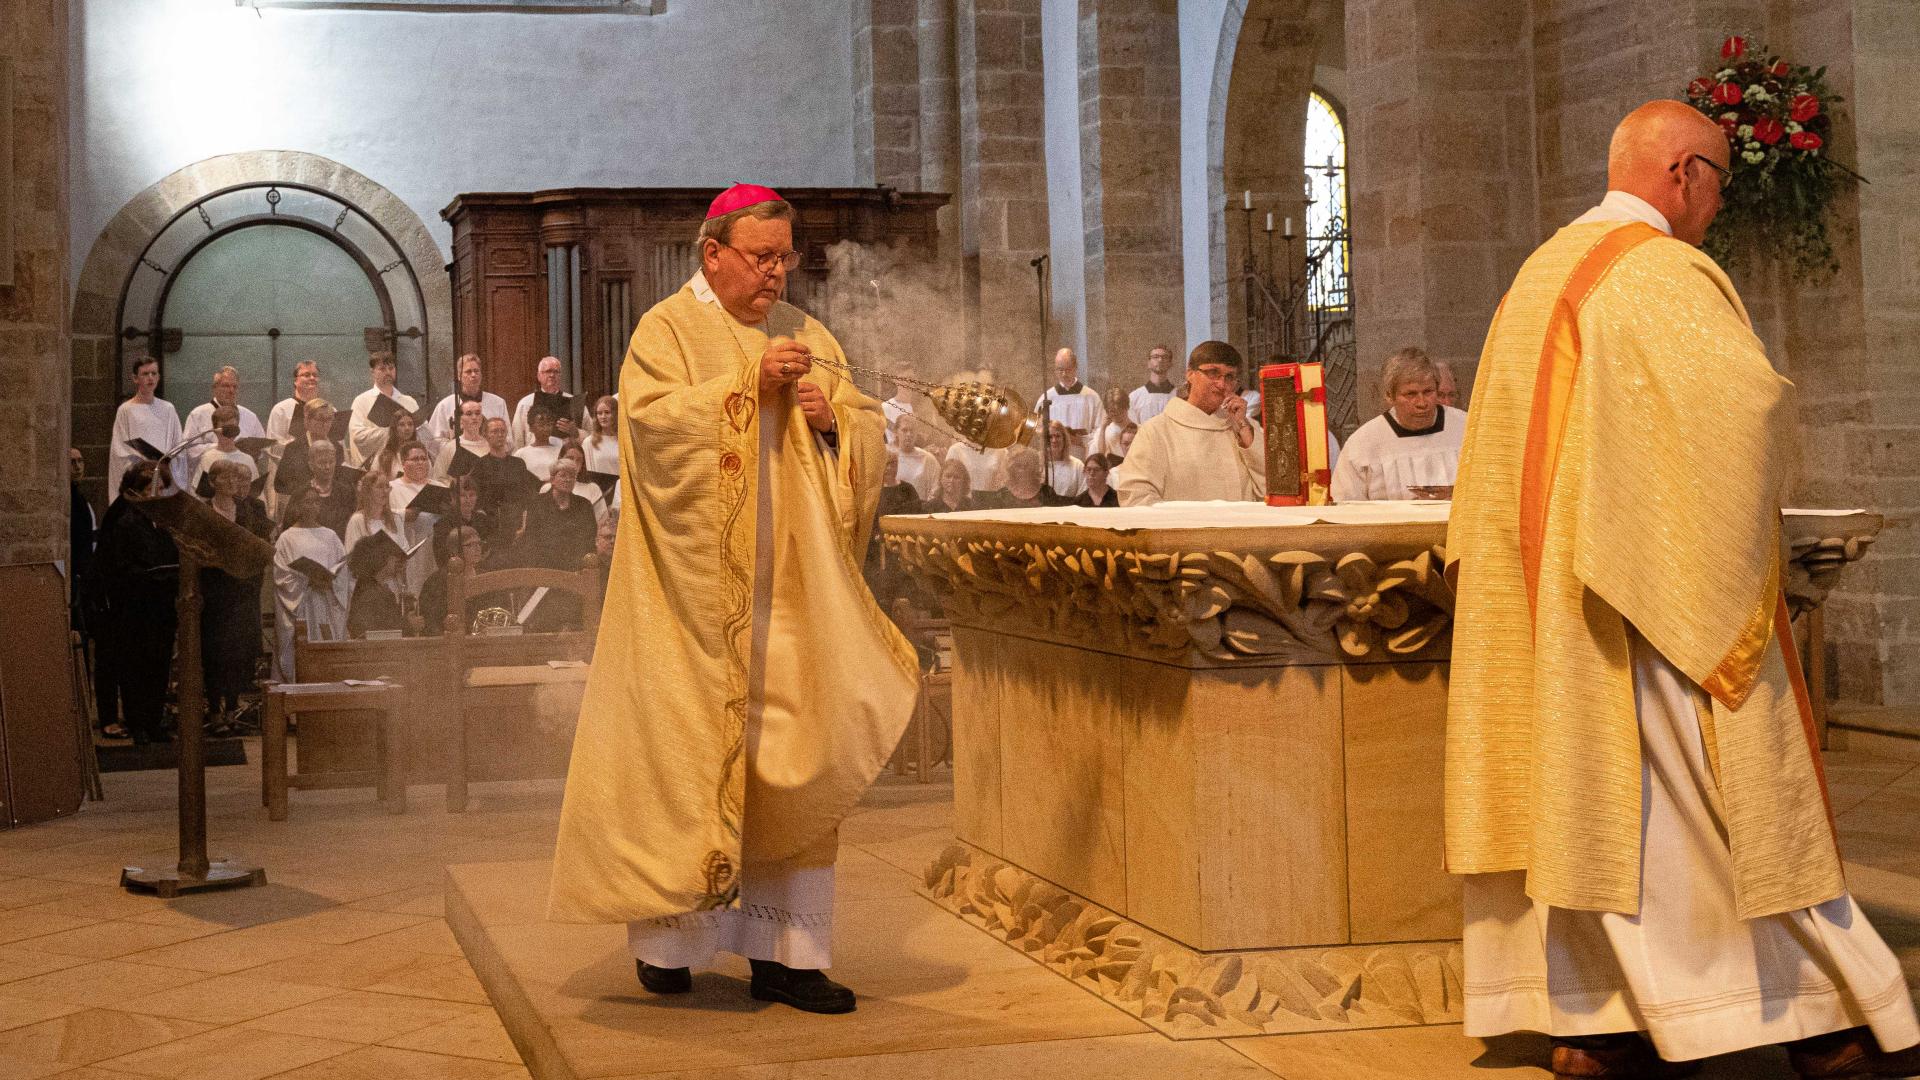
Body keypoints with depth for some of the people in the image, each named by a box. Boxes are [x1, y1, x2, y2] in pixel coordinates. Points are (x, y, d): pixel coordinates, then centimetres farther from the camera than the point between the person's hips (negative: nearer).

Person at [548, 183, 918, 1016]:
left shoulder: (808, 336, 15)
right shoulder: (667, 329, 1)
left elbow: (871, 438, 12)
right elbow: (654, 422, -15)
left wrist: (833, 419, -8)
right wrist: (746, 386, -18)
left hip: (786, 590, 4)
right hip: (695, 592, -4)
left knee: (792, 758, 2)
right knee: (683, 751, -1)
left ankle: (784, 949, 7)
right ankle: (665, 935, 13)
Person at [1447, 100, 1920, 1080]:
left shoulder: (1541, 273, 16)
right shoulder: (1664, 272, -12)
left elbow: (1497, 440, 20)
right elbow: (1748, 401, -25)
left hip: (1539, 591, 8)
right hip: (1654, 586, -8)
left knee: (1576, 790, 7)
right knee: (1717, 796, -2)